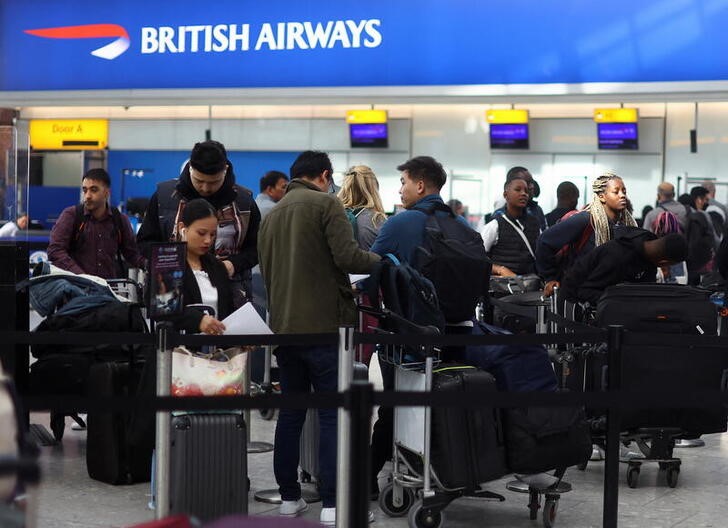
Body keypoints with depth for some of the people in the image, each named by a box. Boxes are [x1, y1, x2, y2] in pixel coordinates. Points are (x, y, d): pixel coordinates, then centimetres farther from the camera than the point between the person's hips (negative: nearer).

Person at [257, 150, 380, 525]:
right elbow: (347, 256, -16)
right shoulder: (326, 204, -6)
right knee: (333, 414, -4)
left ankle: (289, 497, 17)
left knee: (291, 411, 14)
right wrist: (381, 260, -1)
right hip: (324, 323, -6)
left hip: (283, 325, 7)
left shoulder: (271, 216, 14)